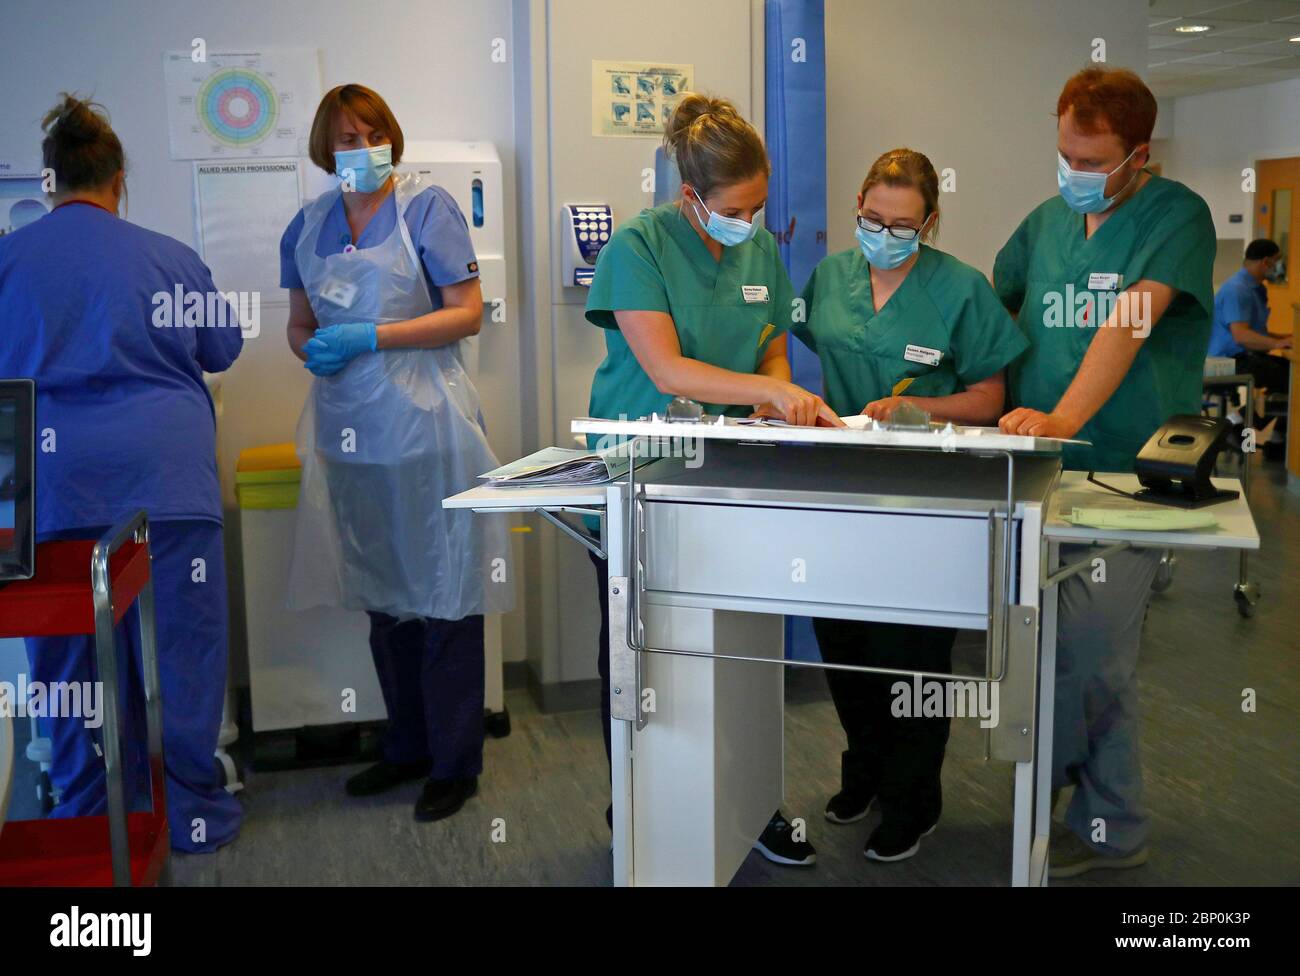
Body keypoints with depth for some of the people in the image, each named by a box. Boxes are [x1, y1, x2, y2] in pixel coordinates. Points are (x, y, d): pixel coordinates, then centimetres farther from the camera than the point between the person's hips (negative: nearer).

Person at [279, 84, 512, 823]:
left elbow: (468, 313, -9)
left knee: (444, 594, -1)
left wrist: (370, 336, -16)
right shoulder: (309, 226, 12)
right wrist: (313, 348, -4)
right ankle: (408, 747, 28)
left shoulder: (427, 208, -3)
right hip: (350, 427, 6)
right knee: (382, 595, 14)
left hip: (423, 421, -6)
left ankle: (455, 763, 11)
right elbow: (301, 324, 20)